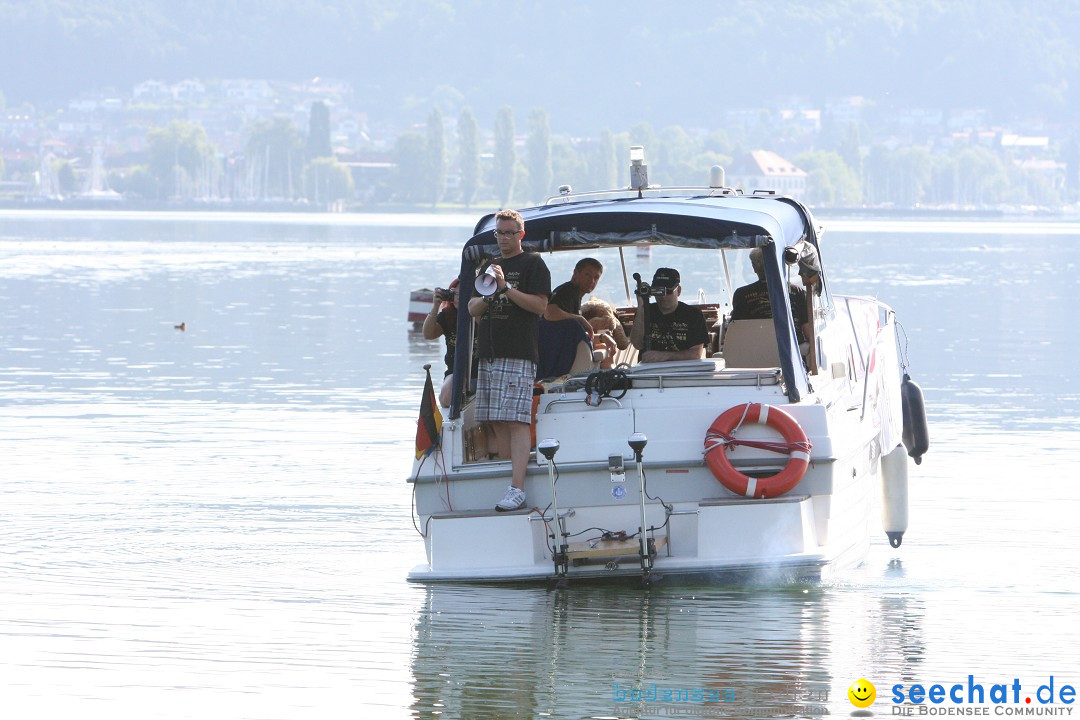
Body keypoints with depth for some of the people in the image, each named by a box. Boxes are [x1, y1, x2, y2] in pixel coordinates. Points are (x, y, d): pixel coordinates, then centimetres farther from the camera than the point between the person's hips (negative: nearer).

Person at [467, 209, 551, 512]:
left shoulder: (533, 264, 2)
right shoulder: (489, 266, 22)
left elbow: (540, 305, -8)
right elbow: (473, 310, 19)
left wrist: (506, 288, -15)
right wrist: (487, 295, -3)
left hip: (518, 355, -8)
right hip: (488, 355, 8)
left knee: (517, 421, -14)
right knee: (497, 424, 6)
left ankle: (517, 488, -21)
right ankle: (509, 478, 10)